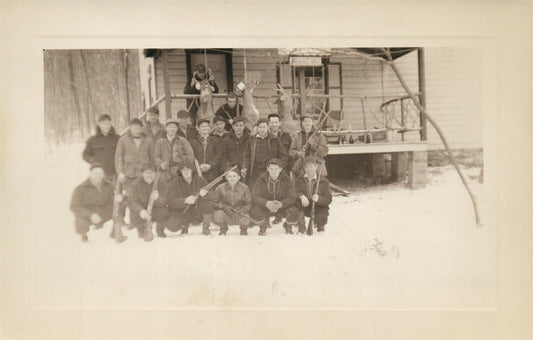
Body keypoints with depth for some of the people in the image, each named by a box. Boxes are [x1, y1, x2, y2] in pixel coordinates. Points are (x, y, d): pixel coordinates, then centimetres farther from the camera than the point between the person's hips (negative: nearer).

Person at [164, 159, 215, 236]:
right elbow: (172, 202, -22)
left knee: (208, 202, -28)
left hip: (197, 209, 1)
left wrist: (205, 193, -38)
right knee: (171, 226, -28)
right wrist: (185, 200, -40)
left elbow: (212, 195, -13)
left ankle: (205, 228, -6)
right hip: (181, 211, -1)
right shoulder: (174, 183, -10)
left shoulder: (200, 180, -5)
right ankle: (184, 225, 12)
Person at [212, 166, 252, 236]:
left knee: (245, 221, -33)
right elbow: (215, 202, -3)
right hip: (226, 216, 1)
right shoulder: (220, 188, -9)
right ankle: (223, 228, 9)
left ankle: (243, 229, 12)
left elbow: (248, 204, -7)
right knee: (217, 216, -31)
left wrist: (240, 211, -24)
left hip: (240, 214, 0)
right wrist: (224, 207, -22)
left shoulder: (244, 188, -10)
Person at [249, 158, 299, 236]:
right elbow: (255, 197, -19)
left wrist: (281, 204, -39)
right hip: (265, 207, 0)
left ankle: (287, 226, 11)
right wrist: (267, 203, -40)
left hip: (283, 206, 0)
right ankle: (263, 226, 9)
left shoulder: (286, 180, -10)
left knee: (294, 212, -29)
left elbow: (292, 197, -18)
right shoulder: (261, 179, -10)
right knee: (255, 211, -31)